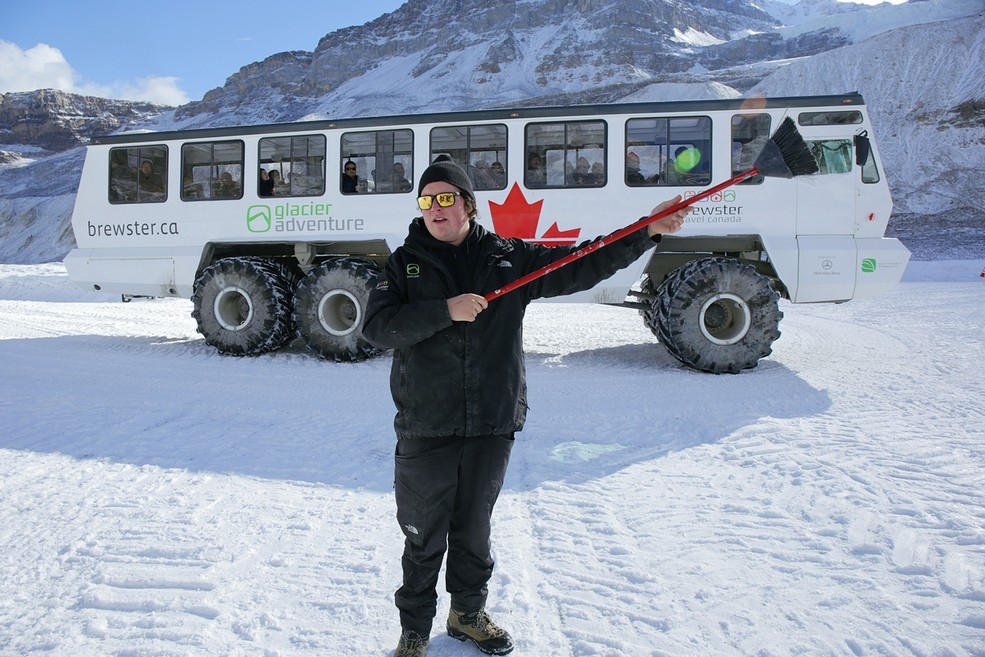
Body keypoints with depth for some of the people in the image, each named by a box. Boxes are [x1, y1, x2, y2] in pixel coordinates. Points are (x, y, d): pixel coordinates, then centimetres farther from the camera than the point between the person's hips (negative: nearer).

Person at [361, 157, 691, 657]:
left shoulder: (508, 257, 5)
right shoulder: (406, 263, 2)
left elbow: (581, 265, 5)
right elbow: (377, 327, -11)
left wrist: (648, 232, -2)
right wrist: (446, 311, -21)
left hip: (492, 425, 2)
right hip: (425, 429, -1)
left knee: (474, 529, 18)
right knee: (424, 537, 9)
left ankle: (468, 613, 40)